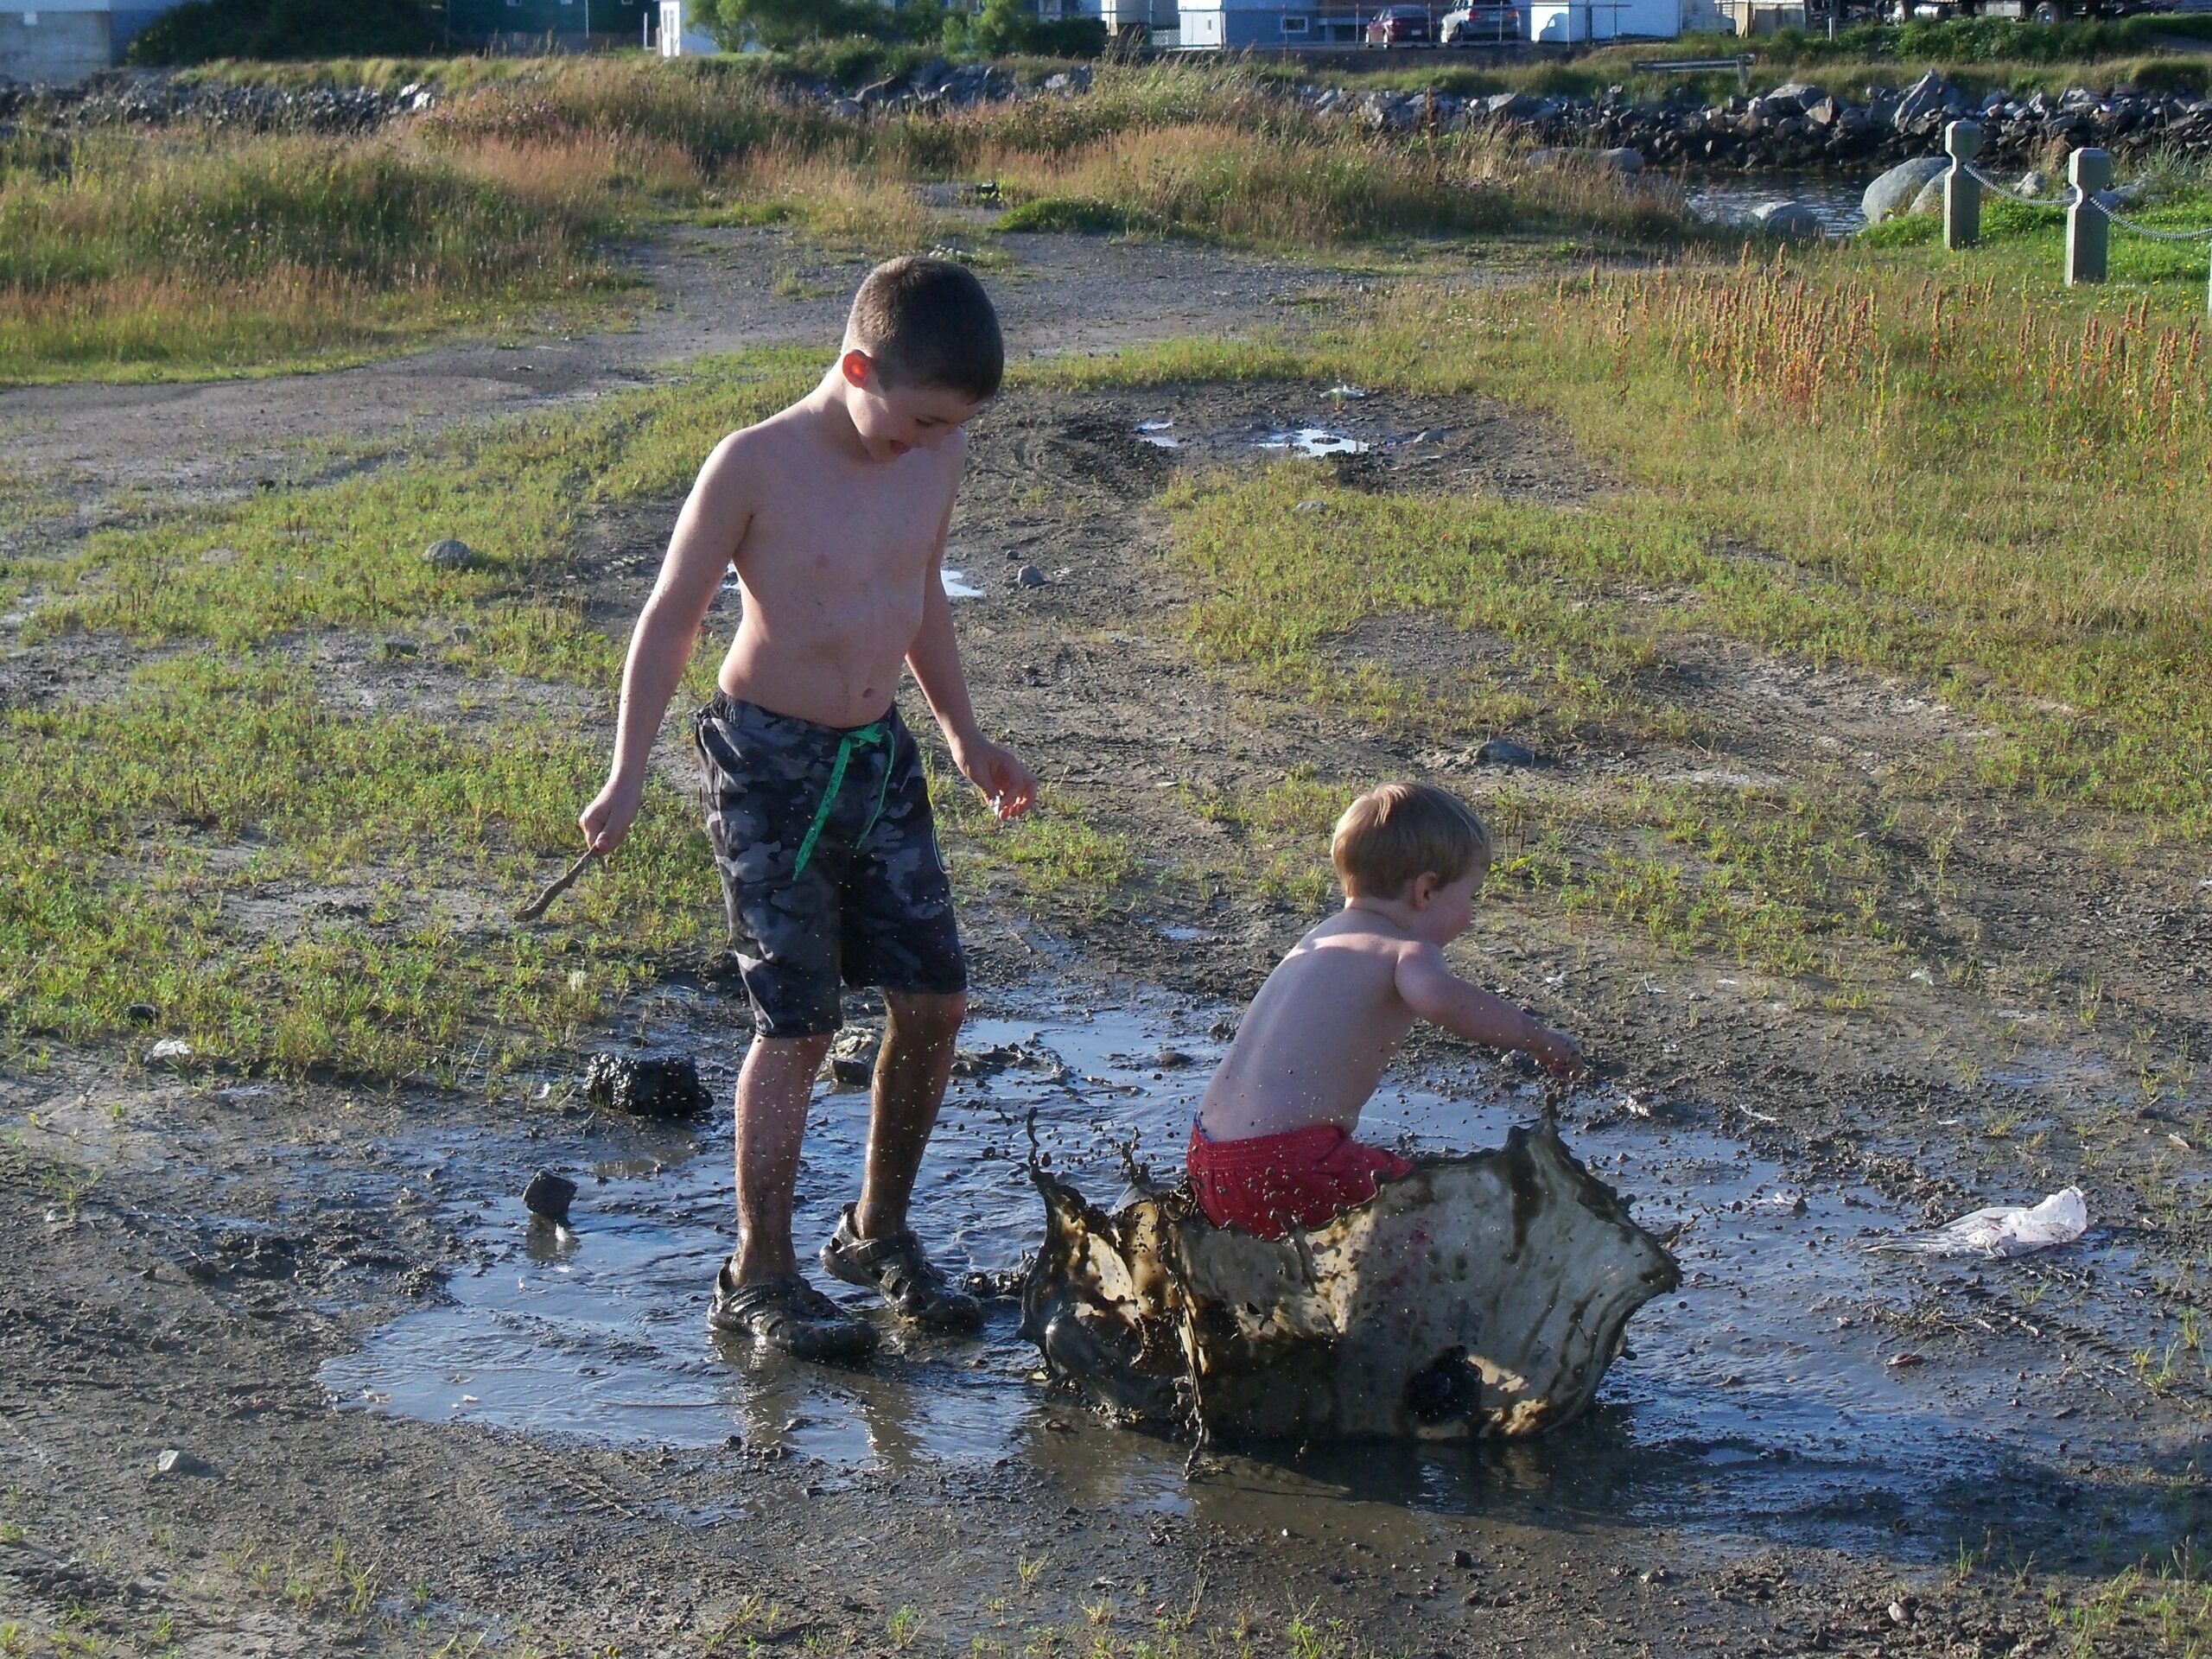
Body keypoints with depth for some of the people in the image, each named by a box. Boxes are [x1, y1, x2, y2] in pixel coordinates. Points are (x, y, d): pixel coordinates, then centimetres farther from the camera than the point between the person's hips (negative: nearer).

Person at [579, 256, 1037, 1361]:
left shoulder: (936, 456, 0)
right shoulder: (756, 467, -18)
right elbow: (670, 618, -10)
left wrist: (965, 737, 24)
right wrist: (628, 776, -10)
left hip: (879, 756, 6)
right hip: (770, 762, -6)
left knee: (934, 996, 3)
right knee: (799, 1022, -6)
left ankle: (878, 1231, 23)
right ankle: (757, 1278, 9)